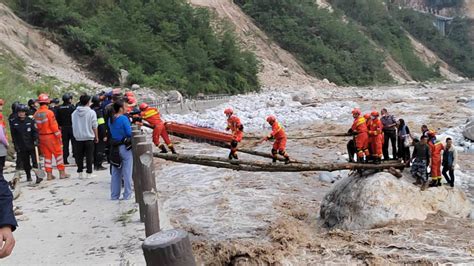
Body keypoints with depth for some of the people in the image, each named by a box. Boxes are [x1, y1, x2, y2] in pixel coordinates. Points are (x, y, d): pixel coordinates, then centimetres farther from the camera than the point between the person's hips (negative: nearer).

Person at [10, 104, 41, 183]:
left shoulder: (30, 121, -1)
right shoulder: (14, 123, 2)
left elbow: (35, 131, 1)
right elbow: (13, 135, 6)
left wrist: (36, 139, -14)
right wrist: (16, 145, 1)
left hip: (31, 145, -2)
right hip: (21, 147, 2)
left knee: (35, 161, -6)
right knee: (25, 163, 10)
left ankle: (38, 176, -4)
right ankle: (28, 176, 25)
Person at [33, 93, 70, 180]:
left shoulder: (36, 114, 1)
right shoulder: (49, 112, -15)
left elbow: (35, 127, 5)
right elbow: (54, 126, -15)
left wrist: (38, 137, 14)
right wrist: (59, 137, -8)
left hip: (41, 137, 5)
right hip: (51, 136, -5)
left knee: (47, 155, 12)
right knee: (58, 154, 5)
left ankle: (49, 174, 14)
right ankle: (62, 173, 7)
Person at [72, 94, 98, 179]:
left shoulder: (74, 113, 3)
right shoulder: (91, 112, -10)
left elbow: (73, 125, 10)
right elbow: (94, 126, -6)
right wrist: (96, 137, 4)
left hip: (78, 138, 4)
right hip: (89, 137, -3)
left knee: (79, 156, 11)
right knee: (89, 156, 4)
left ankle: (79, 172, 16)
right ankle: (88, 173, 5)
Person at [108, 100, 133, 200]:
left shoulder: (110, 120, 6)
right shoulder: (124, 118, -15)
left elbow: (111, 132, 12)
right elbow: (129, 133, -15)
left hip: (114, 148, 7)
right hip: (125, 147, -7)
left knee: (115, 173, 14)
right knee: (127, 173, 2)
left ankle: (114, 196, 21)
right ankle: (127, 196, 6)